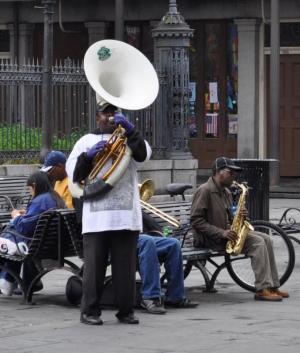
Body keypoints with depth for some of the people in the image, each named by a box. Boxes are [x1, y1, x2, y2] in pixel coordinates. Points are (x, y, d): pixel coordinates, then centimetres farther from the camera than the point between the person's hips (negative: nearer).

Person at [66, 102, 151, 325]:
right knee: (94, 265, -3)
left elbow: (143, 154, -5)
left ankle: (126, 311, 8)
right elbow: (72, 173, 6)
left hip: (126, 213, 1)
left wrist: (129, 130, -14)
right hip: (96, 215, -1)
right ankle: (90, 311, 3)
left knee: (126, 265, 2)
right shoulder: (87, 141, 15)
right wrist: (89, 156, -10)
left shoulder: (128, 139, 17)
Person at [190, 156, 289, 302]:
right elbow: (196, 220, -19)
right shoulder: (204, 191, -12)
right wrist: (221, 233, -24)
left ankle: (272, 286, -6)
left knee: (266, 239, -4)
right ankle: (262, 289, -26)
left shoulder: (226, 193, 18)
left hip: (226, 233, 9)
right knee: (257, 243, -22)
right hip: (210, 239, -9)